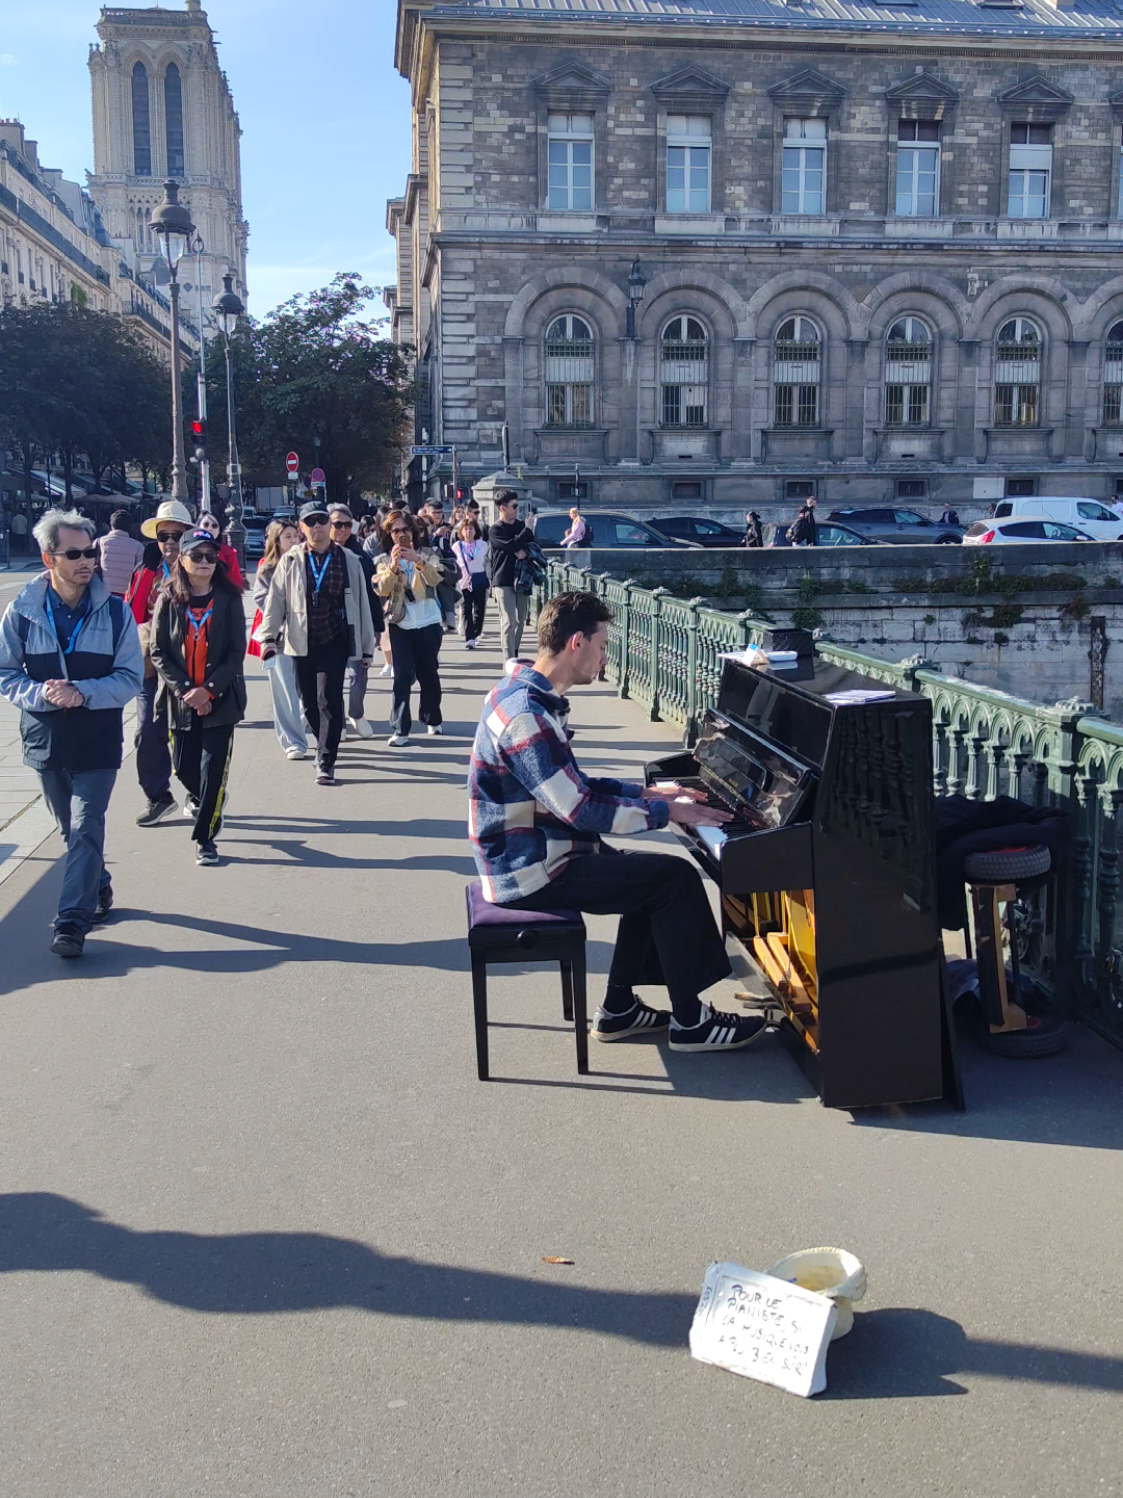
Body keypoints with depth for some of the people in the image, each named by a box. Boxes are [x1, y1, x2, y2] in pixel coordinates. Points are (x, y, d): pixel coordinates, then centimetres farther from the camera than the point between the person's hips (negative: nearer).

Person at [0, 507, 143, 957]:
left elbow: (131, 677, -5)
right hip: (45, 739, 2)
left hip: (98, 741, -2)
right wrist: (42, 695, -19)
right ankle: (98, 889, 39)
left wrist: (83, 693, -20)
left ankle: (72, 920, -7)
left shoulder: (115, 611, -5)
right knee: (71, 829, 17)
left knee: (86, 829, -9)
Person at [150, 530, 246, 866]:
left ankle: (204, 837, 8)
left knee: (213, 769, -6)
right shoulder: (169, 600, 0)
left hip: (221, 698, -2)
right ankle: (201, 798, 43)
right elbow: (159, 653, -1)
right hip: (181, 698, 2)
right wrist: (184, 690, -12)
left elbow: (237, 652, -5)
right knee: (184, 767, 8)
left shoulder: (228, 599, -3)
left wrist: (209, 690, -14)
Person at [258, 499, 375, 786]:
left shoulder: (348, 560, 3)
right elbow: (276, 600, 0)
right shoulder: (291, 560, 3)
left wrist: (367, 646, 6)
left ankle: (326, 762, -5)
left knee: (329, 700, -10)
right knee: (310, 703, 10)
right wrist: (269, 636, -11)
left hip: (335, 641, -2)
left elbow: (361, 604, 5)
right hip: (302, 643, 2)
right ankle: (326, 748, 32)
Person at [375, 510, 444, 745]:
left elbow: (436, 578, -14)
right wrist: (394, 566, -25)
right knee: (402, 676, -7)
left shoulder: (427, 554, 4)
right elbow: (382, 589, -10)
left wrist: (418, 561, -30)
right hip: (400, 625, 0)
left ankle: (432, 719, 29)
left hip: (428, 623, 1)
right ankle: (400, 729, -8)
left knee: (428, 673, 10)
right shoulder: (384, 560, 4)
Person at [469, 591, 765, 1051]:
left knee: (652, 876, 16)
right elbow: (580, 809, -25)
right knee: (676, 879, -10)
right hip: (532, 872, -10)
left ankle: (619, 1009, 20)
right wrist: (666, 811, -15)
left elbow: (572, 785, 16)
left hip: (529, 852, 10)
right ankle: (690, 1022, 2)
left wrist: (646, 793, 10)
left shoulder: (529, 693, 8)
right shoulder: (527, 716, -25)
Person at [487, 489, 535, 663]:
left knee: (520, 621, 10)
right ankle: (509, 661, -12)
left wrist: (525, 551, -4)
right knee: (509, 622, -11)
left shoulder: (521, 526, 13)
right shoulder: (495, 531, -6)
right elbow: (511, 545, -20)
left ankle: (515, 655, 23)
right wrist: (528, 530, -9)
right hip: (503, 581, -6)